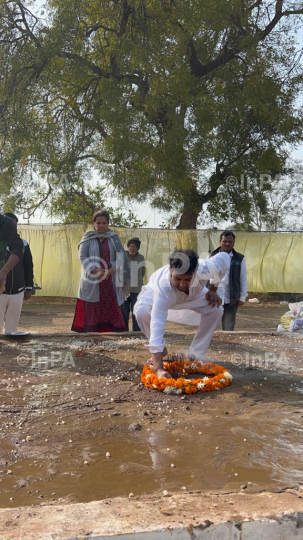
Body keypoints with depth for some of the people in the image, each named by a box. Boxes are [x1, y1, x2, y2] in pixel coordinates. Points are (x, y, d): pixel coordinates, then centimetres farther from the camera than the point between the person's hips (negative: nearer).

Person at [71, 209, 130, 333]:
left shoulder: (114, 238, 9)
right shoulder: (87, 238, 6)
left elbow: (121, 257, 1)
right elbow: (82, 257, -3)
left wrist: (110, 270, -16)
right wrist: (95, 270, -18)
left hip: (110, 282, 1)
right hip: (92, 282, -1)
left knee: (111, 311, -3)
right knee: (92, 312, -2)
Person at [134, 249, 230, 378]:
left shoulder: (203, 269, -41)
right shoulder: (163, 287, -49)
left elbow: (224, 257, -19)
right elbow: (157, 325, -54)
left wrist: (213, 290, -17)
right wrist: (158, 368, -60)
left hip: (193, 294, 3)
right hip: (157, 294, -2)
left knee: (216, 309, -21)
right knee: (142, 311, -32)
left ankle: (196, 355, -2)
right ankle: (161, 349, -2)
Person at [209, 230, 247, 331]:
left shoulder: (239, 258, 3)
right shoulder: (212, 256, 4)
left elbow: (243, 279, 5)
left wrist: (242, 297, 1)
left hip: (230, 300, 0)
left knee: (228, 329, 5)